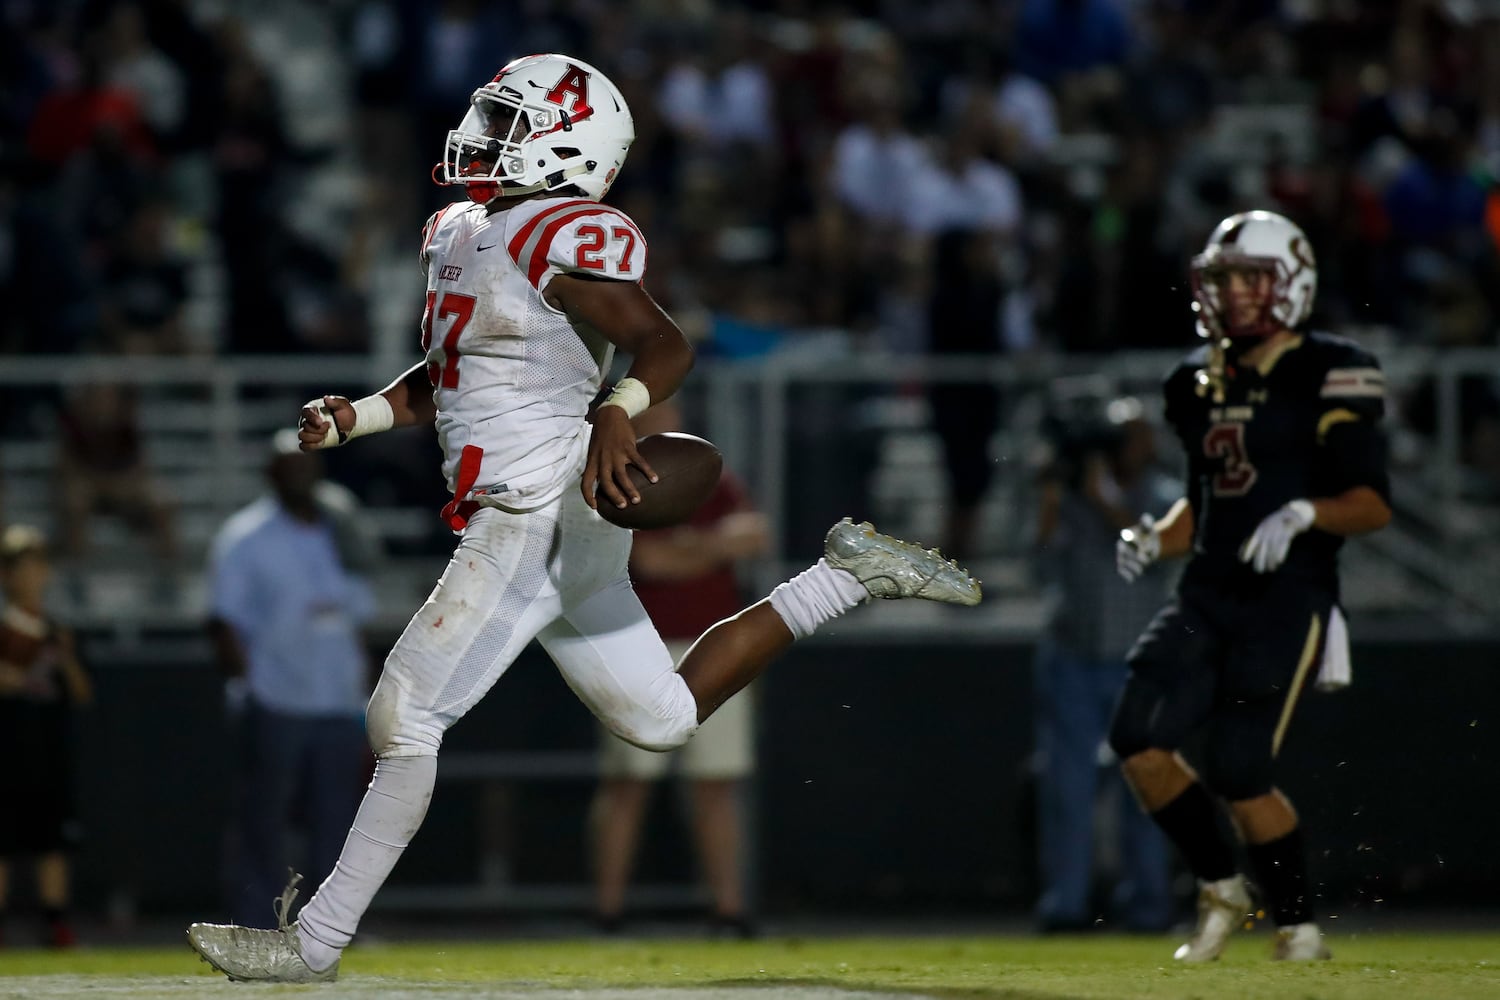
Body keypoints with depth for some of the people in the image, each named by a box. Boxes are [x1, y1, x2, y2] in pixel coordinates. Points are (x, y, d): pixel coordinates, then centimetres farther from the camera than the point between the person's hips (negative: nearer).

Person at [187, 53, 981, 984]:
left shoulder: (564, 241, -15)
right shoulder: (460, 233, 14)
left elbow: (666, 345, -24)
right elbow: (443, 378, 24)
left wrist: (619, 412, -42)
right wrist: (354, 418, 9)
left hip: (539, 519, -10)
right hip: (542, 524, 10)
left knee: (405, 717, -9)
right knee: (664, 717, 20)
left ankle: (316, 940, -2)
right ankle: (849, 575, 23)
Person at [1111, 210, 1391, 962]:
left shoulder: (1327, 377, -6)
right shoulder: (1201, 382, 15)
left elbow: (1374, 503, -9)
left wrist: (1304, 513, -27)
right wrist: (1154, 541, 6)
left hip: (1289, 596, -7)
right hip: (1207, 591, 7)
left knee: (1238, 771, -12)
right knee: (1138, 737, -9)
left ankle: (1298, 923, 6)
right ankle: (1219, 890, 9)